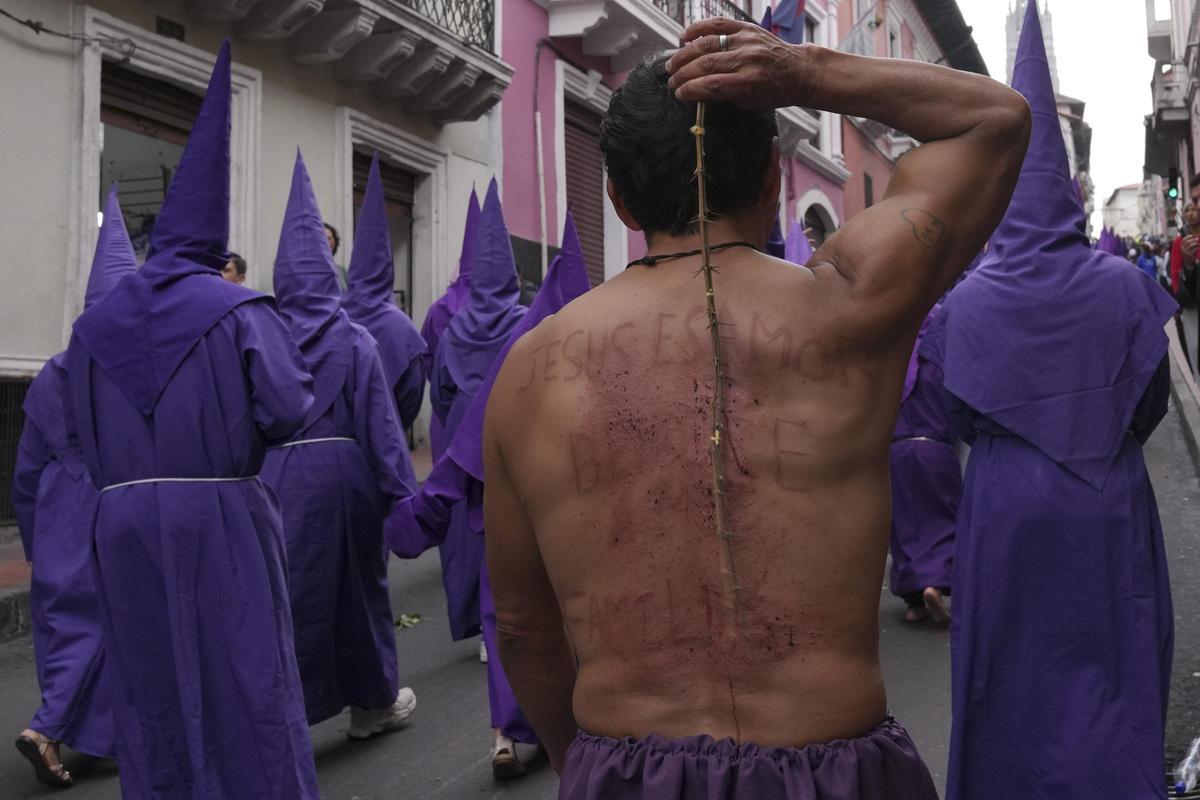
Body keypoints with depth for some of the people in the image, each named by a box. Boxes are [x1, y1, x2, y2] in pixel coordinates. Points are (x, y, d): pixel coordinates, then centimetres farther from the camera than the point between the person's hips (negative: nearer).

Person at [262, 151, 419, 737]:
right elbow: (380, 421, -7)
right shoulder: (354, 341, -5)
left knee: (283, 592, 6)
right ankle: (374, 700, 30)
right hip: (341, 475, -1)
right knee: (356, 586, 14)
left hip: (274, 477, 1)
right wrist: (402, 492, -2)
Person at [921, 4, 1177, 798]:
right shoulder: (1122, 284, -10)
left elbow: (963, 411, 0)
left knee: (1014, 664, 14)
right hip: (1107, 504, 0)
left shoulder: (969, 299, -10)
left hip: (1007, 504, 0)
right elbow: (1152, 395, 1)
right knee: (1111, 657, 14)